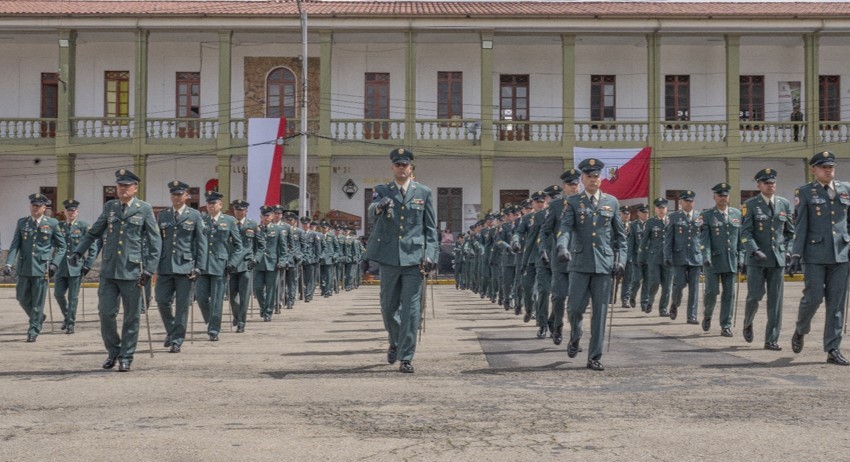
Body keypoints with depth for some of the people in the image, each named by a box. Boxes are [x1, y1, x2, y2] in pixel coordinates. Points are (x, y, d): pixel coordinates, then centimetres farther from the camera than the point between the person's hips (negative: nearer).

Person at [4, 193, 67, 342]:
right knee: (22, 298, 10)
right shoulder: (22, 223, 7)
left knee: (37, 301, 0)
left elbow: (62, 246, 4)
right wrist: (9, 263, -9)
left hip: (42, 268, -3)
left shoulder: (52, 223, 0)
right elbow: (15, 245, 3)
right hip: (24, 268, 3)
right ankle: (38, 318, 34)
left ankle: (33, 330, 10)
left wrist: (55, 264, -6)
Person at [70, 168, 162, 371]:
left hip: (132, 271, -3)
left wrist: (149, 269, -8)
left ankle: (126, 358, 15)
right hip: (109, 271, 3)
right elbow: (93, 233, 18)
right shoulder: (109, 207, 10)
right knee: (106, 313, 0)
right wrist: (78, 252, 3)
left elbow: (155, 242, -1)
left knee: (131, 317, 3)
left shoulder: (144, 209, 0)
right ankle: (113, 351, 22)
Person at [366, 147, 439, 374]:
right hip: (389, 257, 1)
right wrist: (379, 206, -38)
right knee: (388, 307, 11)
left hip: (414, 257, -1)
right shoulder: (382, 191, 7)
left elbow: (431, 228, 7)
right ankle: (395, 342, 38)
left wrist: (430, 254, -5)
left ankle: (406, 357, 2)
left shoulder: (424, 192, 7)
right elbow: (371, 213, -14)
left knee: (410, 308, -5)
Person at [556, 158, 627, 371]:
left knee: (600, 312, 1)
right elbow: (565, 227, -9)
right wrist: (563, 248, -27)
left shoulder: (612, 202, 9)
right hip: (580, 264, -1)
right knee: (575, 307, -2)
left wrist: (620, 260, 2)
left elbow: (620, 234, 12)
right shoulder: (573, 202, 5)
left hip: (604, 264, 1)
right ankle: (575, 337, 30)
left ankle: (594, 358, 8)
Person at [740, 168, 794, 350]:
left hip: (778, 259, 3)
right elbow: (745, 232, -7)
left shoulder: (784, 204, 10)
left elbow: (790, 231, 17)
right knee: (755, 296, -6)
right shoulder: (751, 205, -1)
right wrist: (755, 251, -19)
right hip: (756, 260, -3)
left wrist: (786, 250, 8)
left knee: (775, 301, 0)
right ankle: (748, 324, 25)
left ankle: (771, 340, 5)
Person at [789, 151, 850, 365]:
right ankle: (800, 330, 24)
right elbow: (801, 225, -2)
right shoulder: (804, 192, 2)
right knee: (813, 297, -6)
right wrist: (796, 253, -8)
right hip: (815, 255, -3)